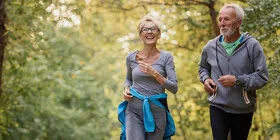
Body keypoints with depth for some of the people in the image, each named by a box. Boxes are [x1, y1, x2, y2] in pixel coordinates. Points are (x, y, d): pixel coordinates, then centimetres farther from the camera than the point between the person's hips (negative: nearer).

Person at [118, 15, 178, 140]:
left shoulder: (166, 57, -1)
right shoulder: (131, 58, 4)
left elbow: (174, 88, -6)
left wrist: (154, 73, -17)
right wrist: (126, 89, 1)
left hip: (157, 112, 0)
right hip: (134, 111, 0)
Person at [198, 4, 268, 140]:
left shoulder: (252, 45, -9)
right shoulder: (210, 47, 2)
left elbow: (262, 77, -11)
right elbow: (203, 68, 22)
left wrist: (237, 81, -22)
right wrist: (205, 79, -1)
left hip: (243, 110, -1)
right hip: (218, 107, 1)